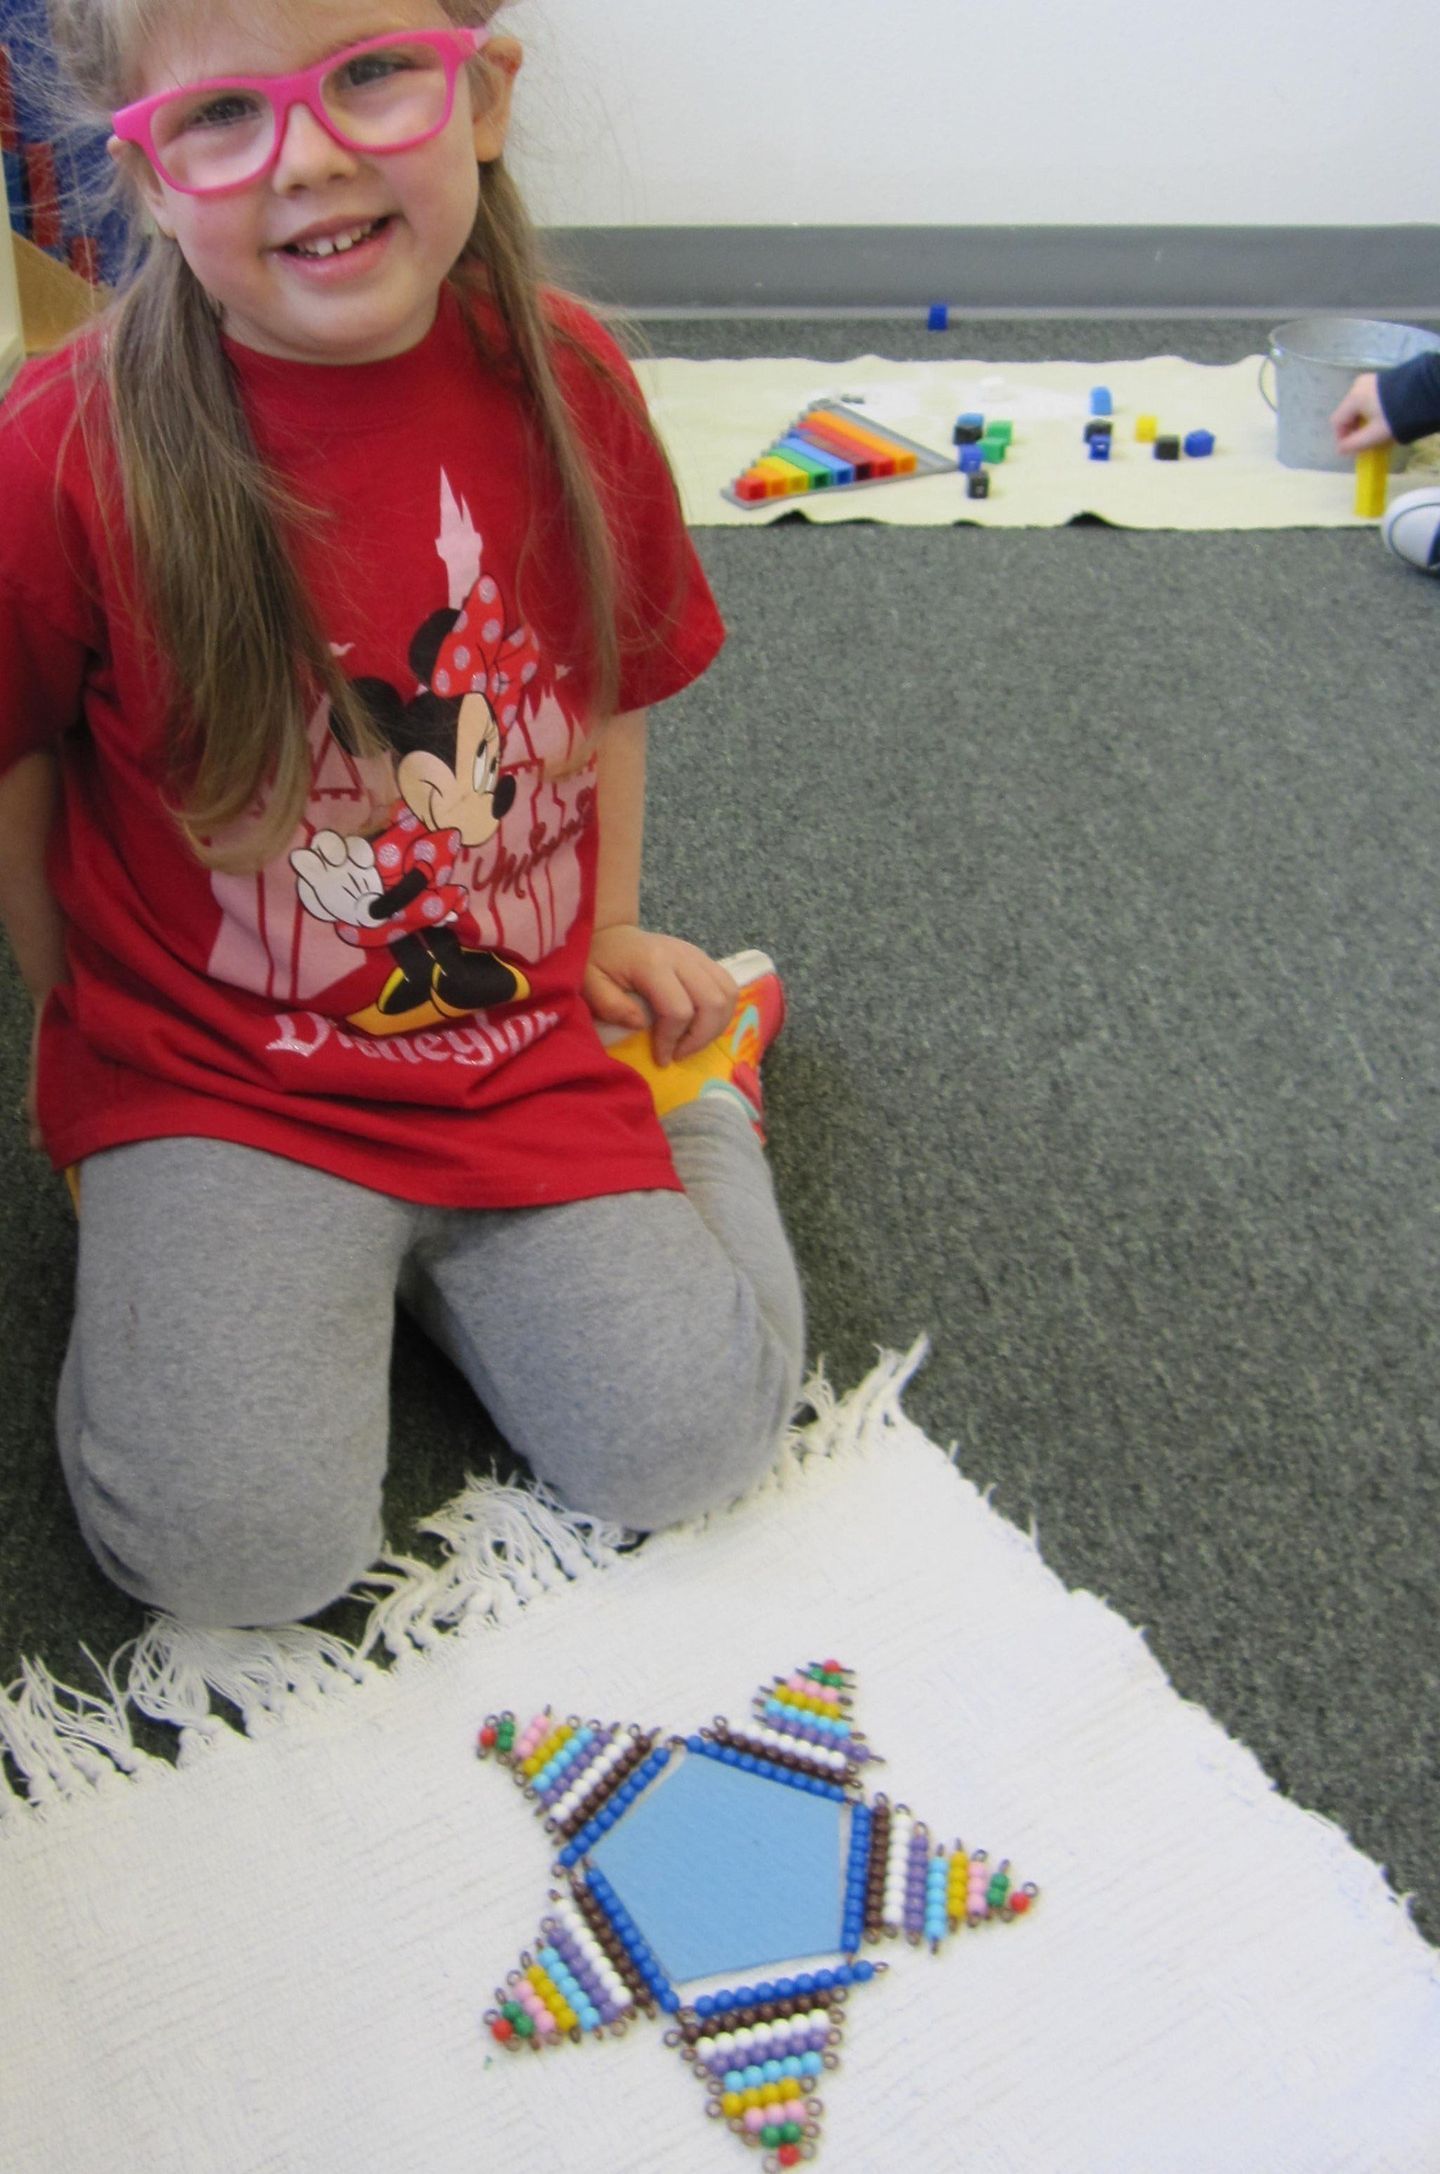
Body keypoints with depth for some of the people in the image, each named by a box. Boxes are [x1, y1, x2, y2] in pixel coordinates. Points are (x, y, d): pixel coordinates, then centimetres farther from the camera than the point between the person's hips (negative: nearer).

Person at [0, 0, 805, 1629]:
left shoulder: (563, 379, -5)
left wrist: (606, 946, 11)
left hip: (523, 1053, 3)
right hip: (211, 1080, -2)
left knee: (687, 1443, -6)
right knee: (241, 1544, -18)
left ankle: (689, 1085, 21)